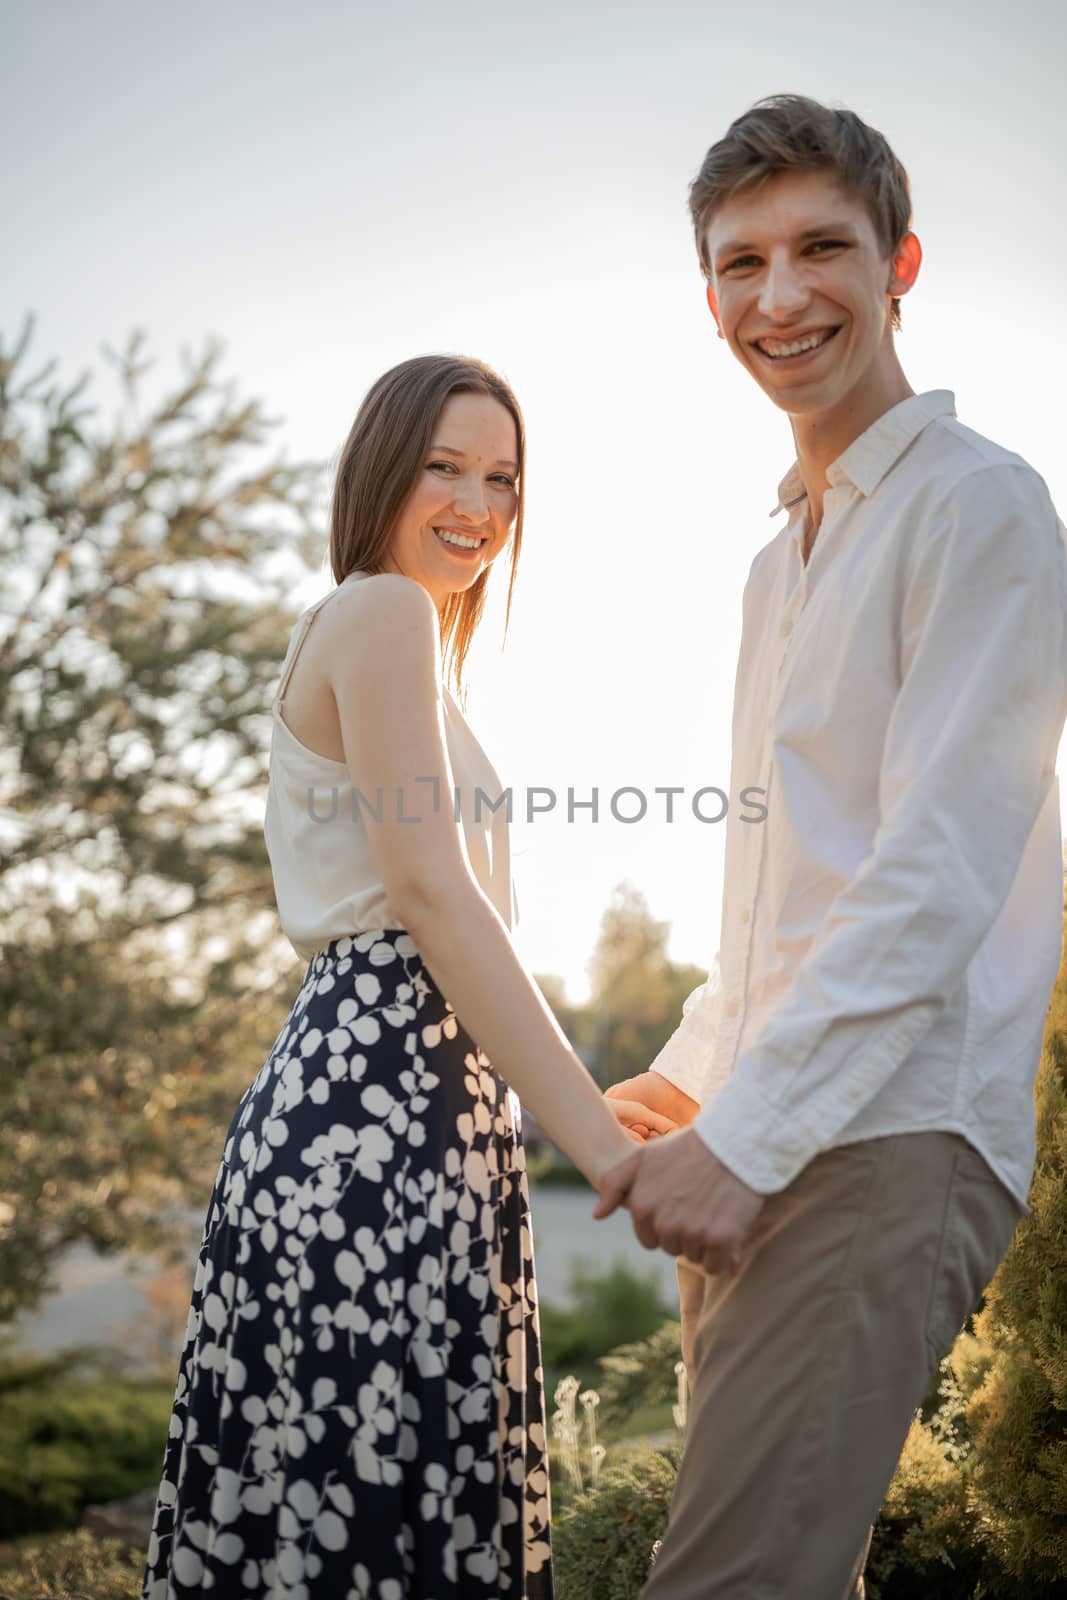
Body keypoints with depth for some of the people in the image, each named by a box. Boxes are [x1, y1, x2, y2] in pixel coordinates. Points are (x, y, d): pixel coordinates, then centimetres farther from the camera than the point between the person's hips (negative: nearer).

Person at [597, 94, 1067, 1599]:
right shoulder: (781, 558, 21)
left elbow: (942, 867, -16)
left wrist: (748, 1132, -19)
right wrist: (688, 1078, 23)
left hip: (891, 1142, -9)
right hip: (759, 1142, 9)